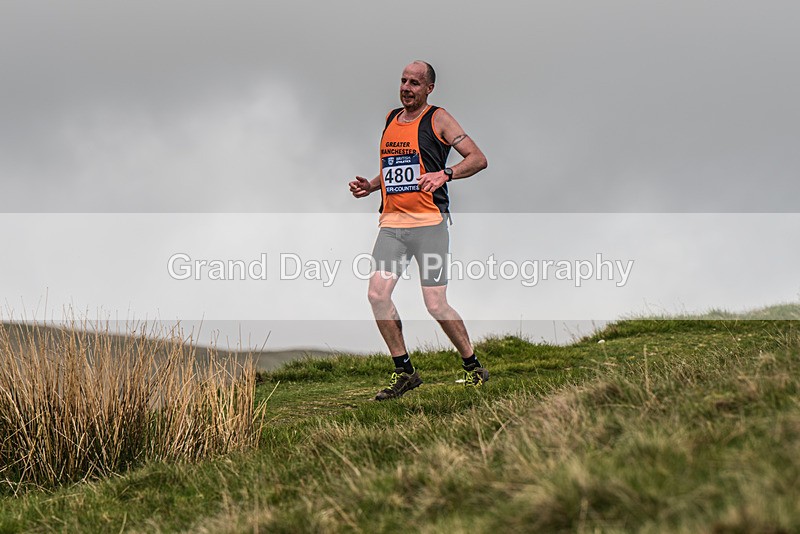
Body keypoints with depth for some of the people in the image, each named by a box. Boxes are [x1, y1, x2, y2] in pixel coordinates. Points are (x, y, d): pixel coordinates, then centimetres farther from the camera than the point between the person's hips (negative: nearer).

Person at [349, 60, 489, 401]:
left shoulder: (437, 119, -1)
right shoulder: (391, 118, 18)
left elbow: (478, 159, -6)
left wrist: (445, 174, -23)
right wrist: (370, 186, 12)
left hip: (429, 222, -6)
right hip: (392, 222, 6)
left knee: (436, 305, -8)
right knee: (377, 294, -10)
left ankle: (473, 369, 13)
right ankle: (404, 372, 2)